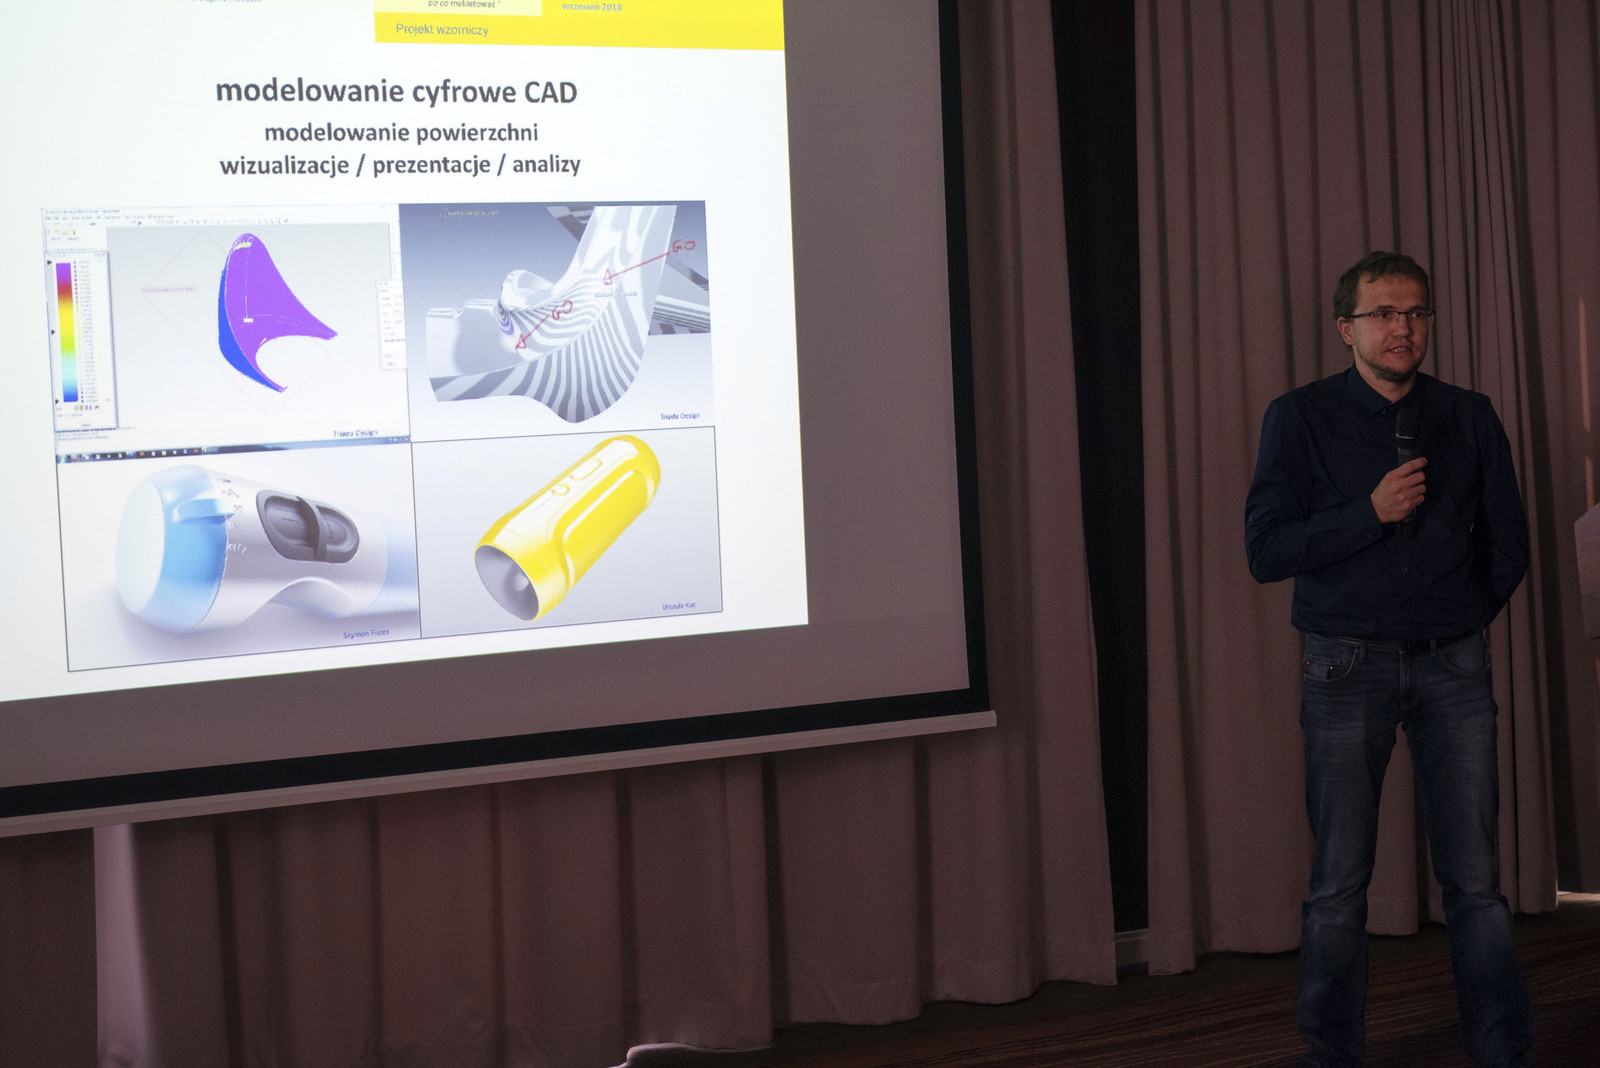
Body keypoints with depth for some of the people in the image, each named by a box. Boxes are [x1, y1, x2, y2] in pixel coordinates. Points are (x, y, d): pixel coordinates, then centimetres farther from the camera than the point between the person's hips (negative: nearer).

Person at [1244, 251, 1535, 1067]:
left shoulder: (1470, 418, 8)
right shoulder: (1301, 419, 1)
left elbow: (1508, 548, 15)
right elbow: (1265, 550, -7)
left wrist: (1455, 624, 13)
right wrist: (1371, 513, -13)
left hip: (1453, 664, 2)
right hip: (1347, 664, -2)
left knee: (1474, 877, 1)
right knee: (1340, 883, 1)